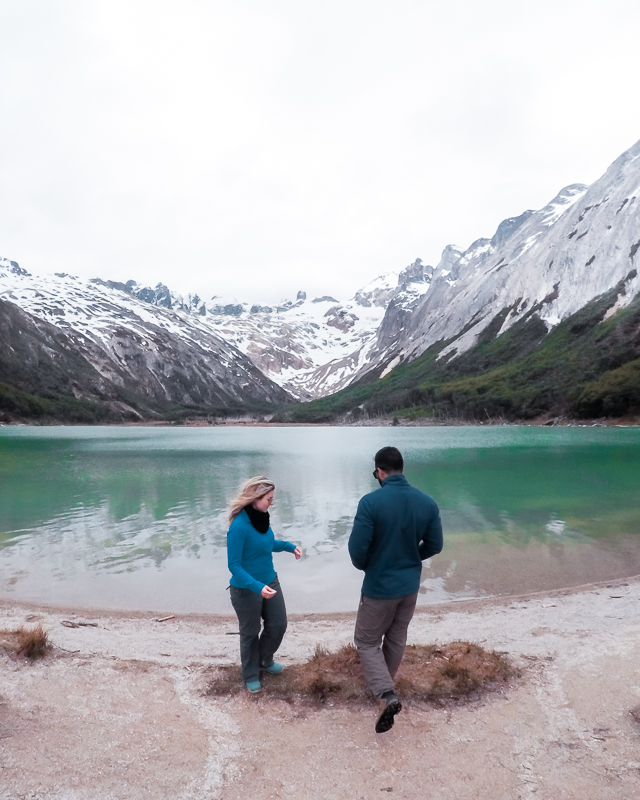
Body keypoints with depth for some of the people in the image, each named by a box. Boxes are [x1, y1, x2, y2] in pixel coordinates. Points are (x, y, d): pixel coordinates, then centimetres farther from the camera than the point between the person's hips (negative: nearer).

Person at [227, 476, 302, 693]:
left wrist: (288, 546, 5)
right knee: (250, 633, 13)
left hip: (270, 582, 7)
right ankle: (251, 676, 37)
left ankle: (264, 660, 45)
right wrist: (257, 586, -33)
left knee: (278, 625, 17)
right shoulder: (239, 526, -28)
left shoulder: (261, 517, -5)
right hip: (246, 590, -7)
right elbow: (234, 565, -24)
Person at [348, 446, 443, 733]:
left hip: (379, 587, -5)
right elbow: (434, 546, 0)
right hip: (410, 586, 5)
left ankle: (386, 696, -3)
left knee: (366, 641, 13)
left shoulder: (371, 502, -23)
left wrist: (365, 566, 1)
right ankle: (385, 685, 42)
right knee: (396, 638, 24)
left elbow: (357, 547, -21)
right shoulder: (427, 502, -8)